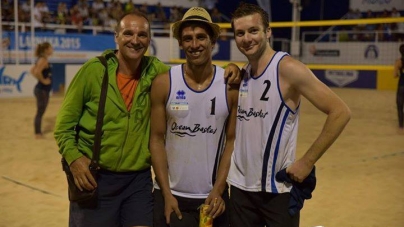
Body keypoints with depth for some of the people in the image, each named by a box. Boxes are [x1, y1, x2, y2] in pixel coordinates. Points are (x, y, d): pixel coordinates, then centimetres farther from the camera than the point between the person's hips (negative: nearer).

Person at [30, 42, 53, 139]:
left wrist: (40, 79, 12)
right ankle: (38, 133, 6)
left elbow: (32, 70, 20)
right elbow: (37, 71, -31)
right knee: (40, 112, -1)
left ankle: (39, 133, 24)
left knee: (41, 112, 15)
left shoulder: (42, 59, 12)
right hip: (42, 90, -10)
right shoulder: (43, 60, -17)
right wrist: (43, 80, -18)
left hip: (43, 90, 10)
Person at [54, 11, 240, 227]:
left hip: (139, 179, 3)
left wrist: (226, 72, -5)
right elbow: (64, 124, -3)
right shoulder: (93, 70, -9)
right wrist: (74, 158, -18)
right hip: (95, 178, -2)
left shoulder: (155, 70, -1)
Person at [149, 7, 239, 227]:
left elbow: (232, 141, -1)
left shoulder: (231, 86, -5)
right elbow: (156, 139, -4)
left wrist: (218, 189, -8)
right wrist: (167, 194, -7)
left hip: (213, 196, 1)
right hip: (170, 195, 0)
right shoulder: (163, 83, -7)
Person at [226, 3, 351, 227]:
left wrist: (307, 162, -17)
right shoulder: (242, 73, 5)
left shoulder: (287, 68, -15)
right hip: (240, 186, 6)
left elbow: (340, 112, -19)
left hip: (278, 188, -6)